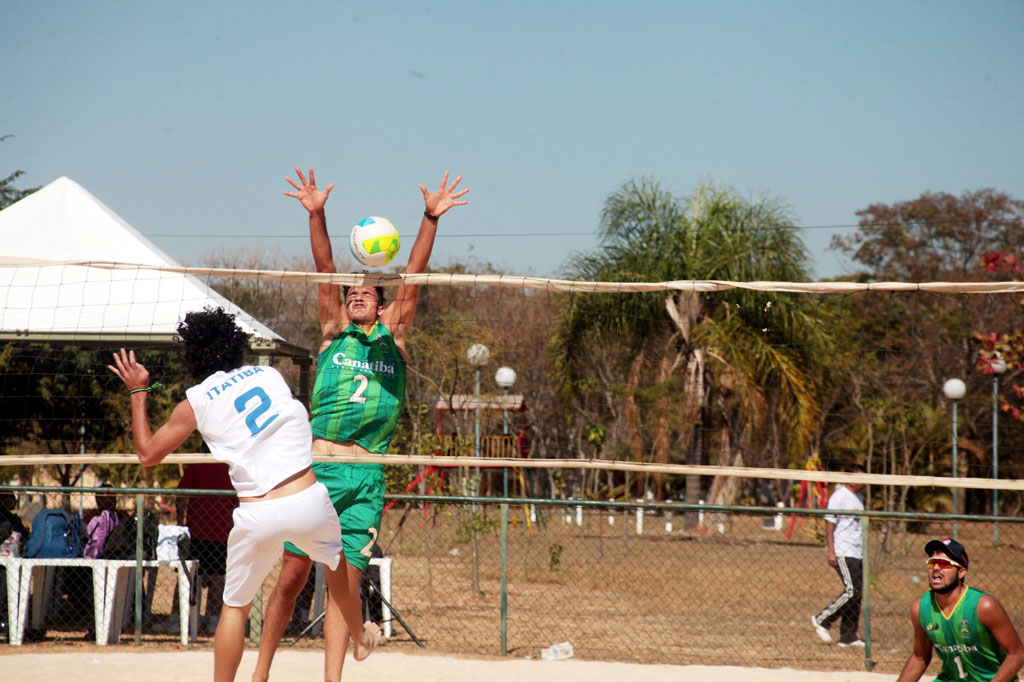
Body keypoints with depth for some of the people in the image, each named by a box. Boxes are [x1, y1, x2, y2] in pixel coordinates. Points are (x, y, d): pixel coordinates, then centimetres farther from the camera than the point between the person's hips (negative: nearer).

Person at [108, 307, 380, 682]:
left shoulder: (195, 403, 2)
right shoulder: (271, 375, 11)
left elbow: (147, 454, 13)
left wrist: (138, 392, 18)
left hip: (258, 516, -3)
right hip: (309, 499, 3)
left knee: (235, 607, 15)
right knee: (337, 564, 32)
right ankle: (361, 637, 51)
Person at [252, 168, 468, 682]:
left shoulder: (394, 336, 14)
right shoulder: (334, 332, 13)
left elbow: (413, 275, 5)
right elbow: (325, 271, 2)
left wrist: (431, 219, -5)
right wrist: (316, 215, -10)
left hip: (366, 478, 1)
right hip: (317, 464, -1)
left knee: (345, 582, -3)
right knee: (292, 575, 0)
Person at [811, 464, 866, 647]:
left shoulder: (858, 498, 18)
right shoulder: (839, 497, -9)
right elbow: (829, 525, -12)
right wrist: (831, 552, -18)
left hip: (857, 554, 9)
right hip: (843, 553, -9)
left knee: (857, 593, 4)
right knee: (852, 590, -17)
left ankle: (848, 636, 7)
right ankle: (822, 620, -5)